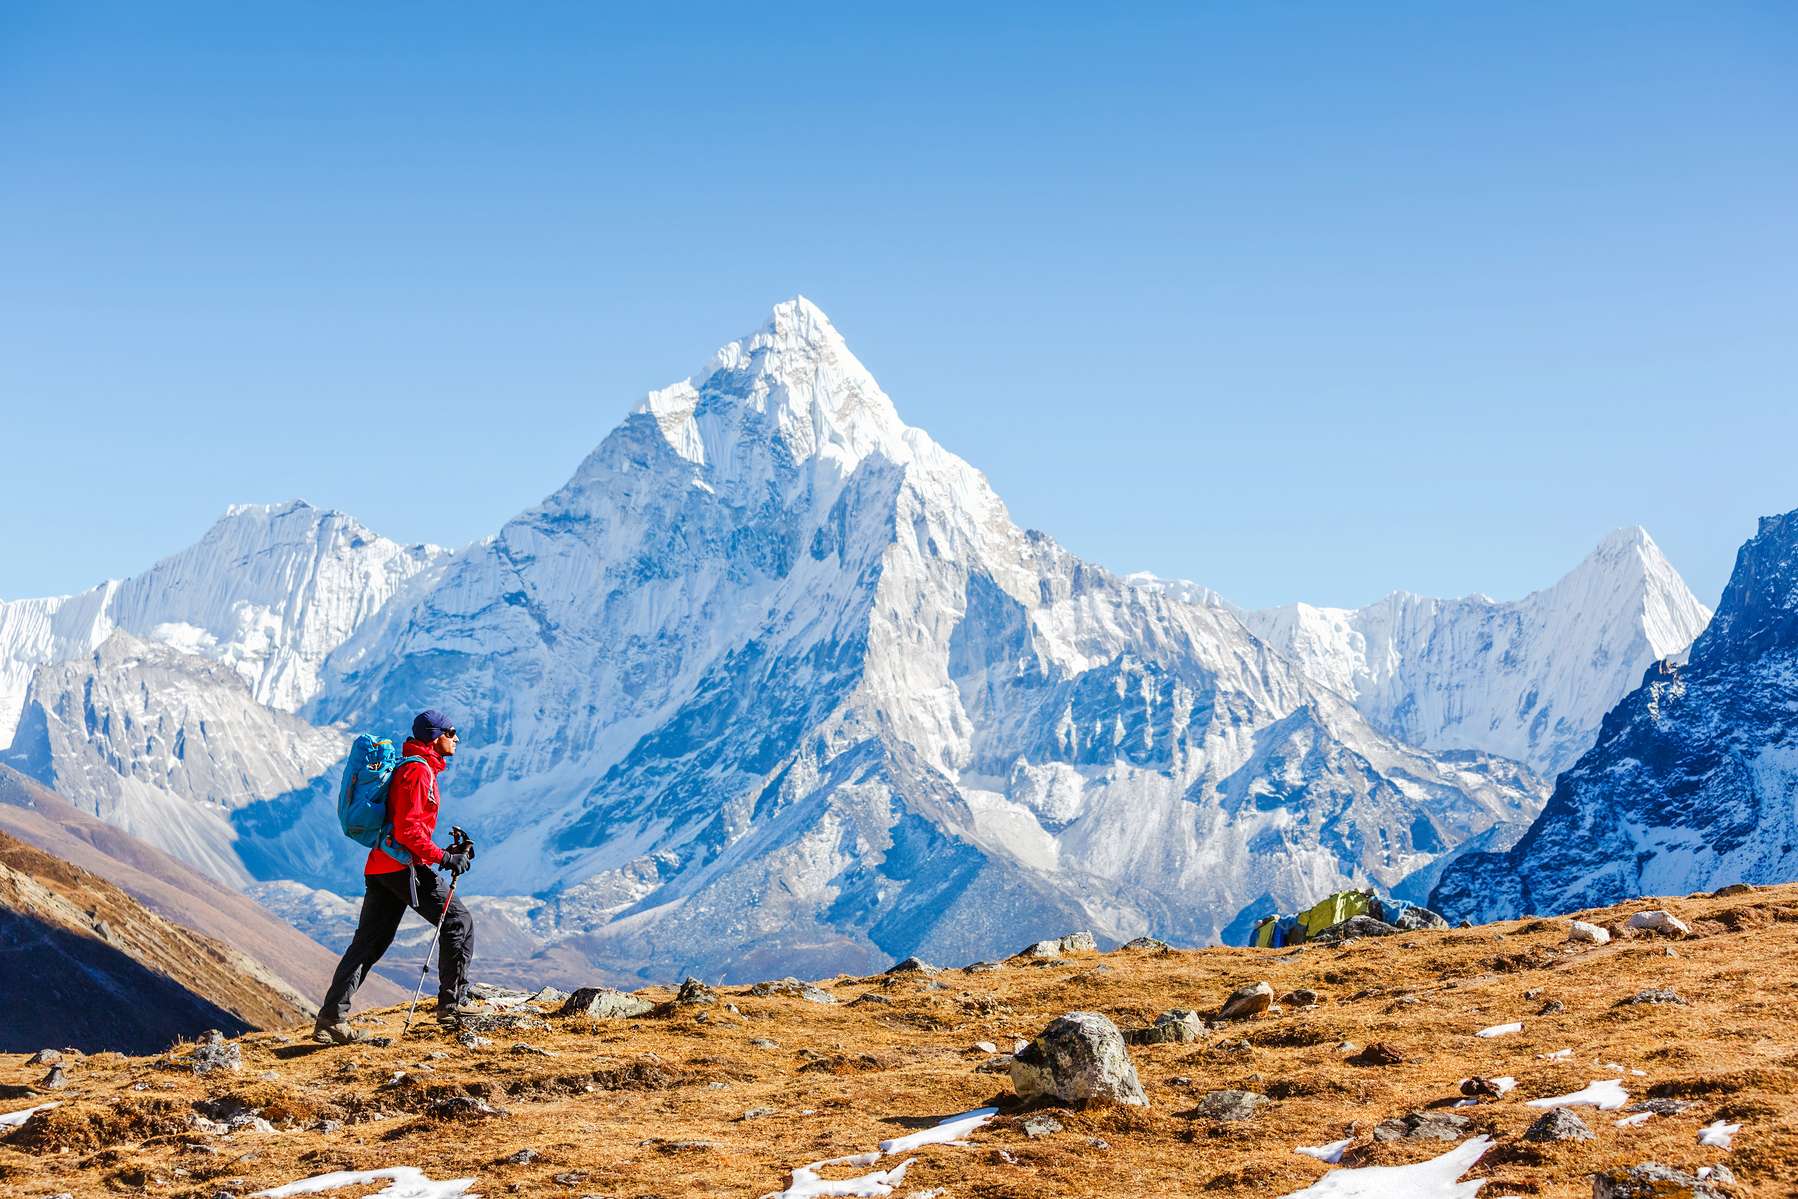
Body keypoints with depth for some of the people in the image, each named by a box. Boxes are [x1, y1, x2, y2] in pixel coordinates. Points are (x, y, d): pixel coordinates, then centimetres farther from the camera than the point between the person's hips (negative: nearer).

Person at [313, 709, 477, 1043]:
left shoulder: (410, 766, 22)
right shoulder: (419, 771, -11)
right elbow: (408, 830, -19)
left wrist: (446, 852, 18)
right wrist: (444, 858, -17)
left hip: (379, 867, 10)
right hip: (404, 865, -10)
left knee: (367, 944, 8)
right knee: (458, 922, -1)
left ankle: (331, 1018, 4)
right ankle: (453, 1003, 0)